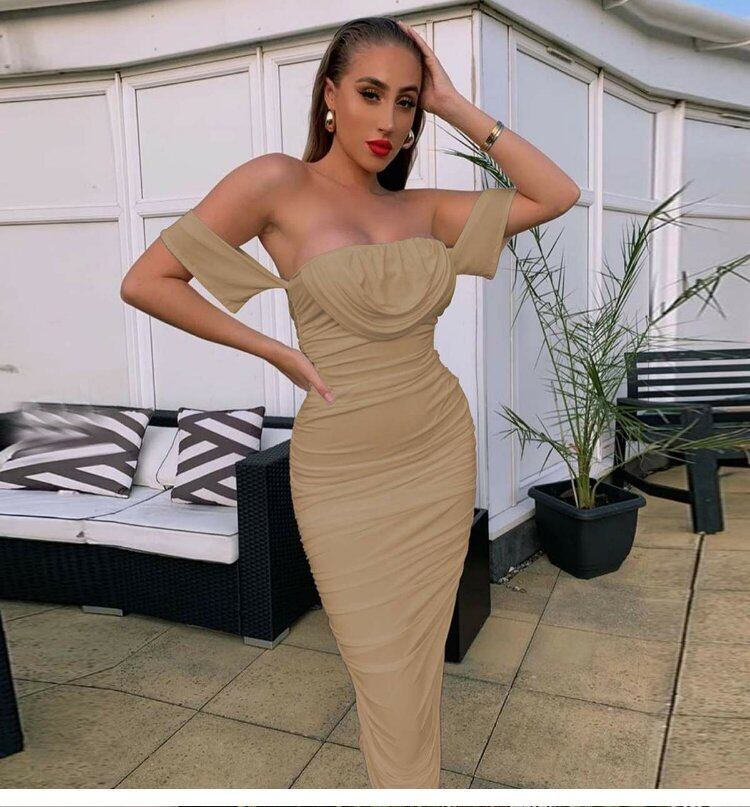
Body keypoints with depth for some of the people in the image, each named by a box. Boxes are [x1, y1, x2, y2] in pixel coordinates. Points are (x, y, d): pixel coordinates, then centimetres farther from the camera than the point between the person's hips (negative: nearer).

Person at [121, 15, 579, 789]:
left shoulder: (421, 207, 6)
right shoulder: (278, 182, -6)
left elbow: (558, 194, 3)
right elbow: (146, 281, -9)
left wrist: (457, 107, 0)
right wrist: (277, 352, -8)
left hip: (441, 451, 4)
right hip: (341, 469, -4)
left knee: (420, 661, 18)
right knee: (385, 676, 10)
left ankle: (407, 775, 44)